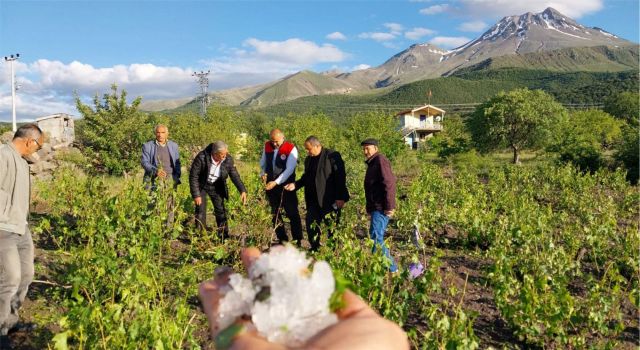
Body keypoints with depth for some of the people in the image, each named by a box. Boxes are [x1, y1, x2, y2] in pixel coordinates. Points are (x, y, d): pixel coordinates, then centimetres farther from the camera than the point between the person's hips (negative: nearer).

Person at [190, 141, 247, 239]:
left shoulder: (228, 159, -20)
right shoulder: (201, 157, -30)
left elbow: (235, 175, -11)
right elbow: (193, 176, -22)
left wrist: (242, 190, -23)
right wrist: (196, 195, -22)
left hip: (216, 186, 3)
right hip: (201, 186, -2)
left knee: (220, 210, 2)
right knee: (200, 210, -6)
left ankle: (224, 236, 12)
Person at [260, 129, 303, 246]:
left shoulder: (291, 149, -14)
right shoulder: (267, 146, 2)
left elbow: (289, 170, -19)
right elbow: (263, 162, 16)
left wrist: (276, 182, -25)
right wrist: (263, 173, -4)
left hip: (285, 186, -5)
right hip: (270, 185, 5)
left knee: (292, 213, -2)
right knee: (274, 214, 11)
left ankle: (297, 241, 7)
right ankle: (282, 239, 22)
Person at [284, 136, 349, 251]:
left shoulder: (332, 156, -11)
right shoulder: (308, 159, 12)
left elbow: (340, 177, -14)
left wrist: (340, 197, -17)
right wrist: (295, 185, 5)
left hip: (330, 200, -7)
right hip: (314, 200, 7)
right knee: (311, 224, 7)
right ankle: (314, 248, 21)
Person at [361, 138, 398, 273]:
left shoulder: (380, 160, -11)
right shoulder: (372, 163, 20)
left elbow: (389, 183, -20)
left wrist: (389, 206, -23)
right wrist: (370, 207, 17)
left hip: (381, 208, -10)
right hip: (375, 207, 10)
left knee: (376, 237, -13)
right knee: (376, 236, 13)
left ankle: (391, 268, -7)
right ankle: (390, 266, 21)